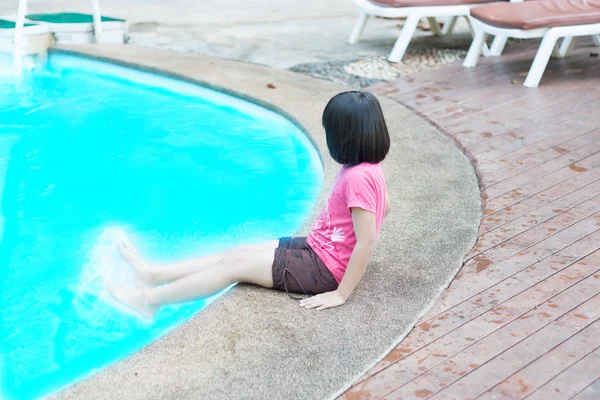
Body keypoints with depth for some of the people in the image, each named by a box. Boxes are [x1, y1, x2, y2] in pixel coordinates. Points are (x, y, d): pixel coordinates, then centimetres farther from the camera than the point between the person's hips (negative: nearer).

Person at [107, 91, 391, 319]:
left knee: (237, 263, -7)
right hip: (317, 249, 9)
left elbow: (367, 242, -29)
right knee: (238, 252, 6)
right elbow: (384, 207, 17)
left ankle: (150, 300, 4)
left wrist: (341, 293, -24)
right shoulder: (365, 167, 2)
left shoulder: (359, 177, -28)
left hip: (324, 268, -9)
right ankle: (153, 275, 13)